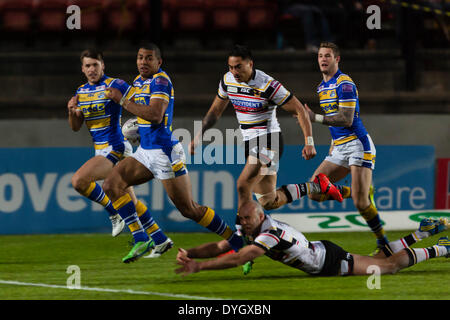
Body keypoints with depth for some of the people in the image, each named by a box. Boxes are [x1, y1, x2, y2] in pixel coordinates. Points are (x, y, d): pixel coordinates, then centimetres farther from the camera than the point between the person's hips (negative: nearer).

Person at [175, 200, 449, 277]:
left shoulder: (270, 234, -36)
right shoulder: (249, 231, -9)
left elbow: (236, 260, -45)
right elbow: (217, 248, -9)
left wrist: (199, 267, -48)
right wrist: (189, 254, -27)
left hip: (331, 260, -8)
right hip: (320, 253, 8)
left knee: (390, 265, 5)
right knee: (381, 260, 25)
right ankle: (423, 233, 38)